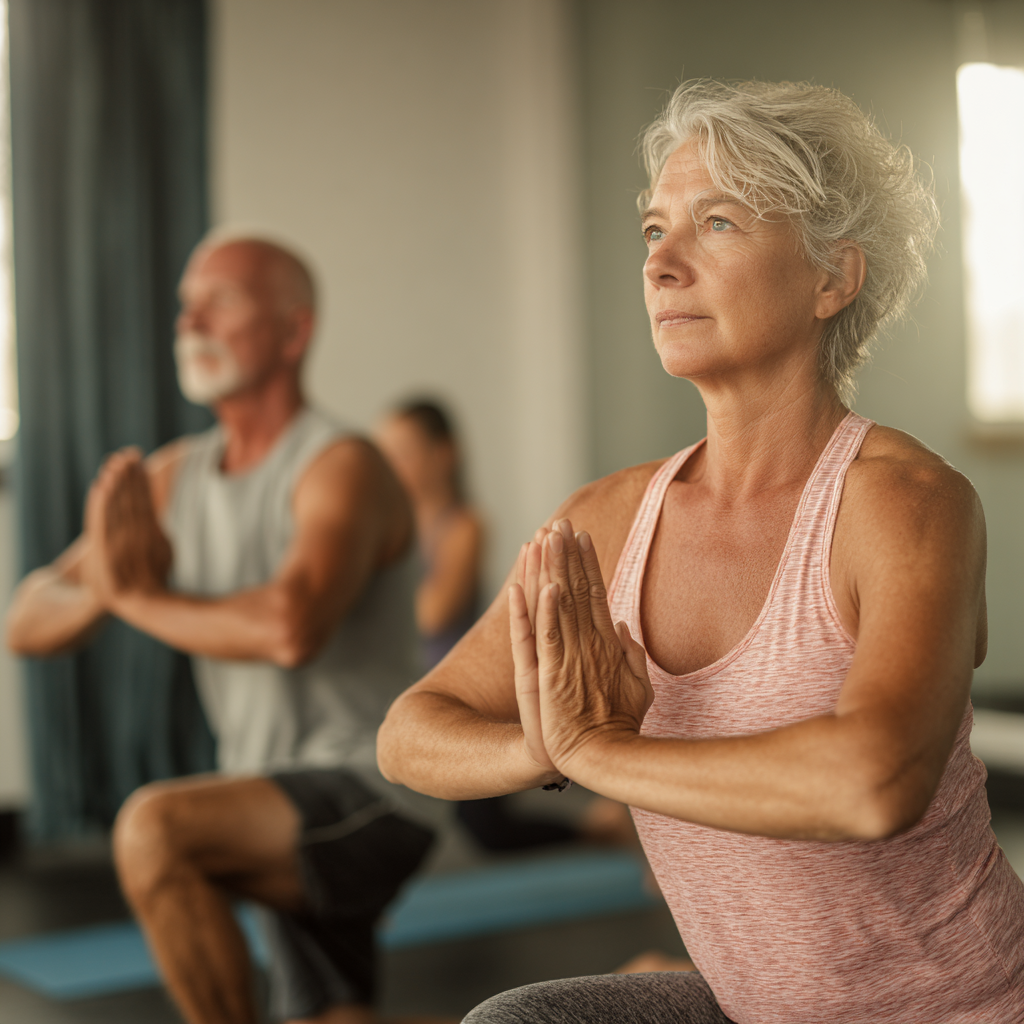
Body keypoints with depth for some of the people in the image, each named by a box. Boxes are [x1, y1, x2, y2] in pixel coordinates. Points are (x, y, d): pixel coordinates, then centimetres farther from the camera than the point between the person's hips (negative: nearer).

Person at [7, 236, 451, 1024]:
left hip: (367, 800, -8)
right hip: (289, 819, 8)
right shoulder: (172, 477, 6)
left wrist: (139, 596, -20)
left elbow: (292, 628, -37)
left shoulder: (343, 469, -17)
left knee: (154, 829, -30)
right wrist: (108, 582, -18)